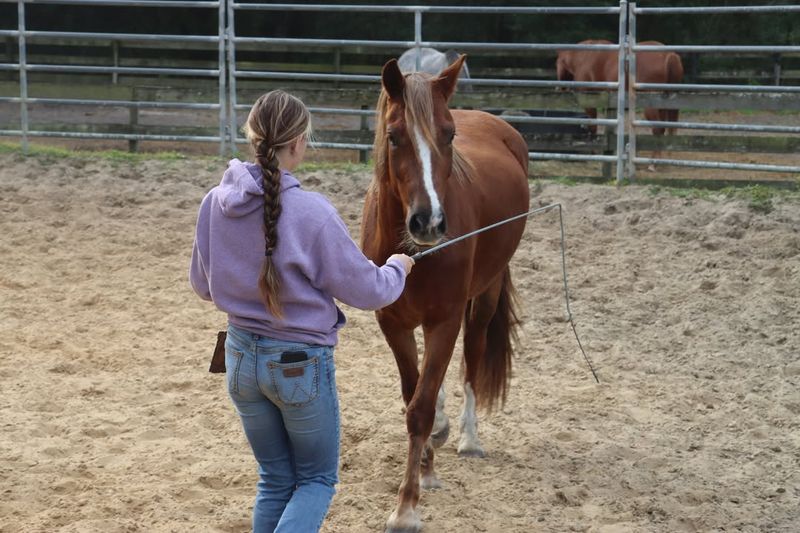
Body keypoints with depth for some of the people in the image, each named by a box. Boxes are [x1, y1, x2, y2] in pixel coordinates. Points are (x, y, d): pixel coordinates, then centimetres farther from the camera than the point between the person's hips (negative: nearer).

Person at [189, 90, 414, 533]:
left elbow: (202, 285, 8)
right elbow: (366, 291, -13)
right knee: (317, 479, 14)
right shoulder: (311, 212, -23)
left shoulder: (215, 203, -7)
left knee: (275, 479, 20)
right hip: (300, 362, -5)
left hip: (242, 357, 5)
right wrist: (397, 269, 9)